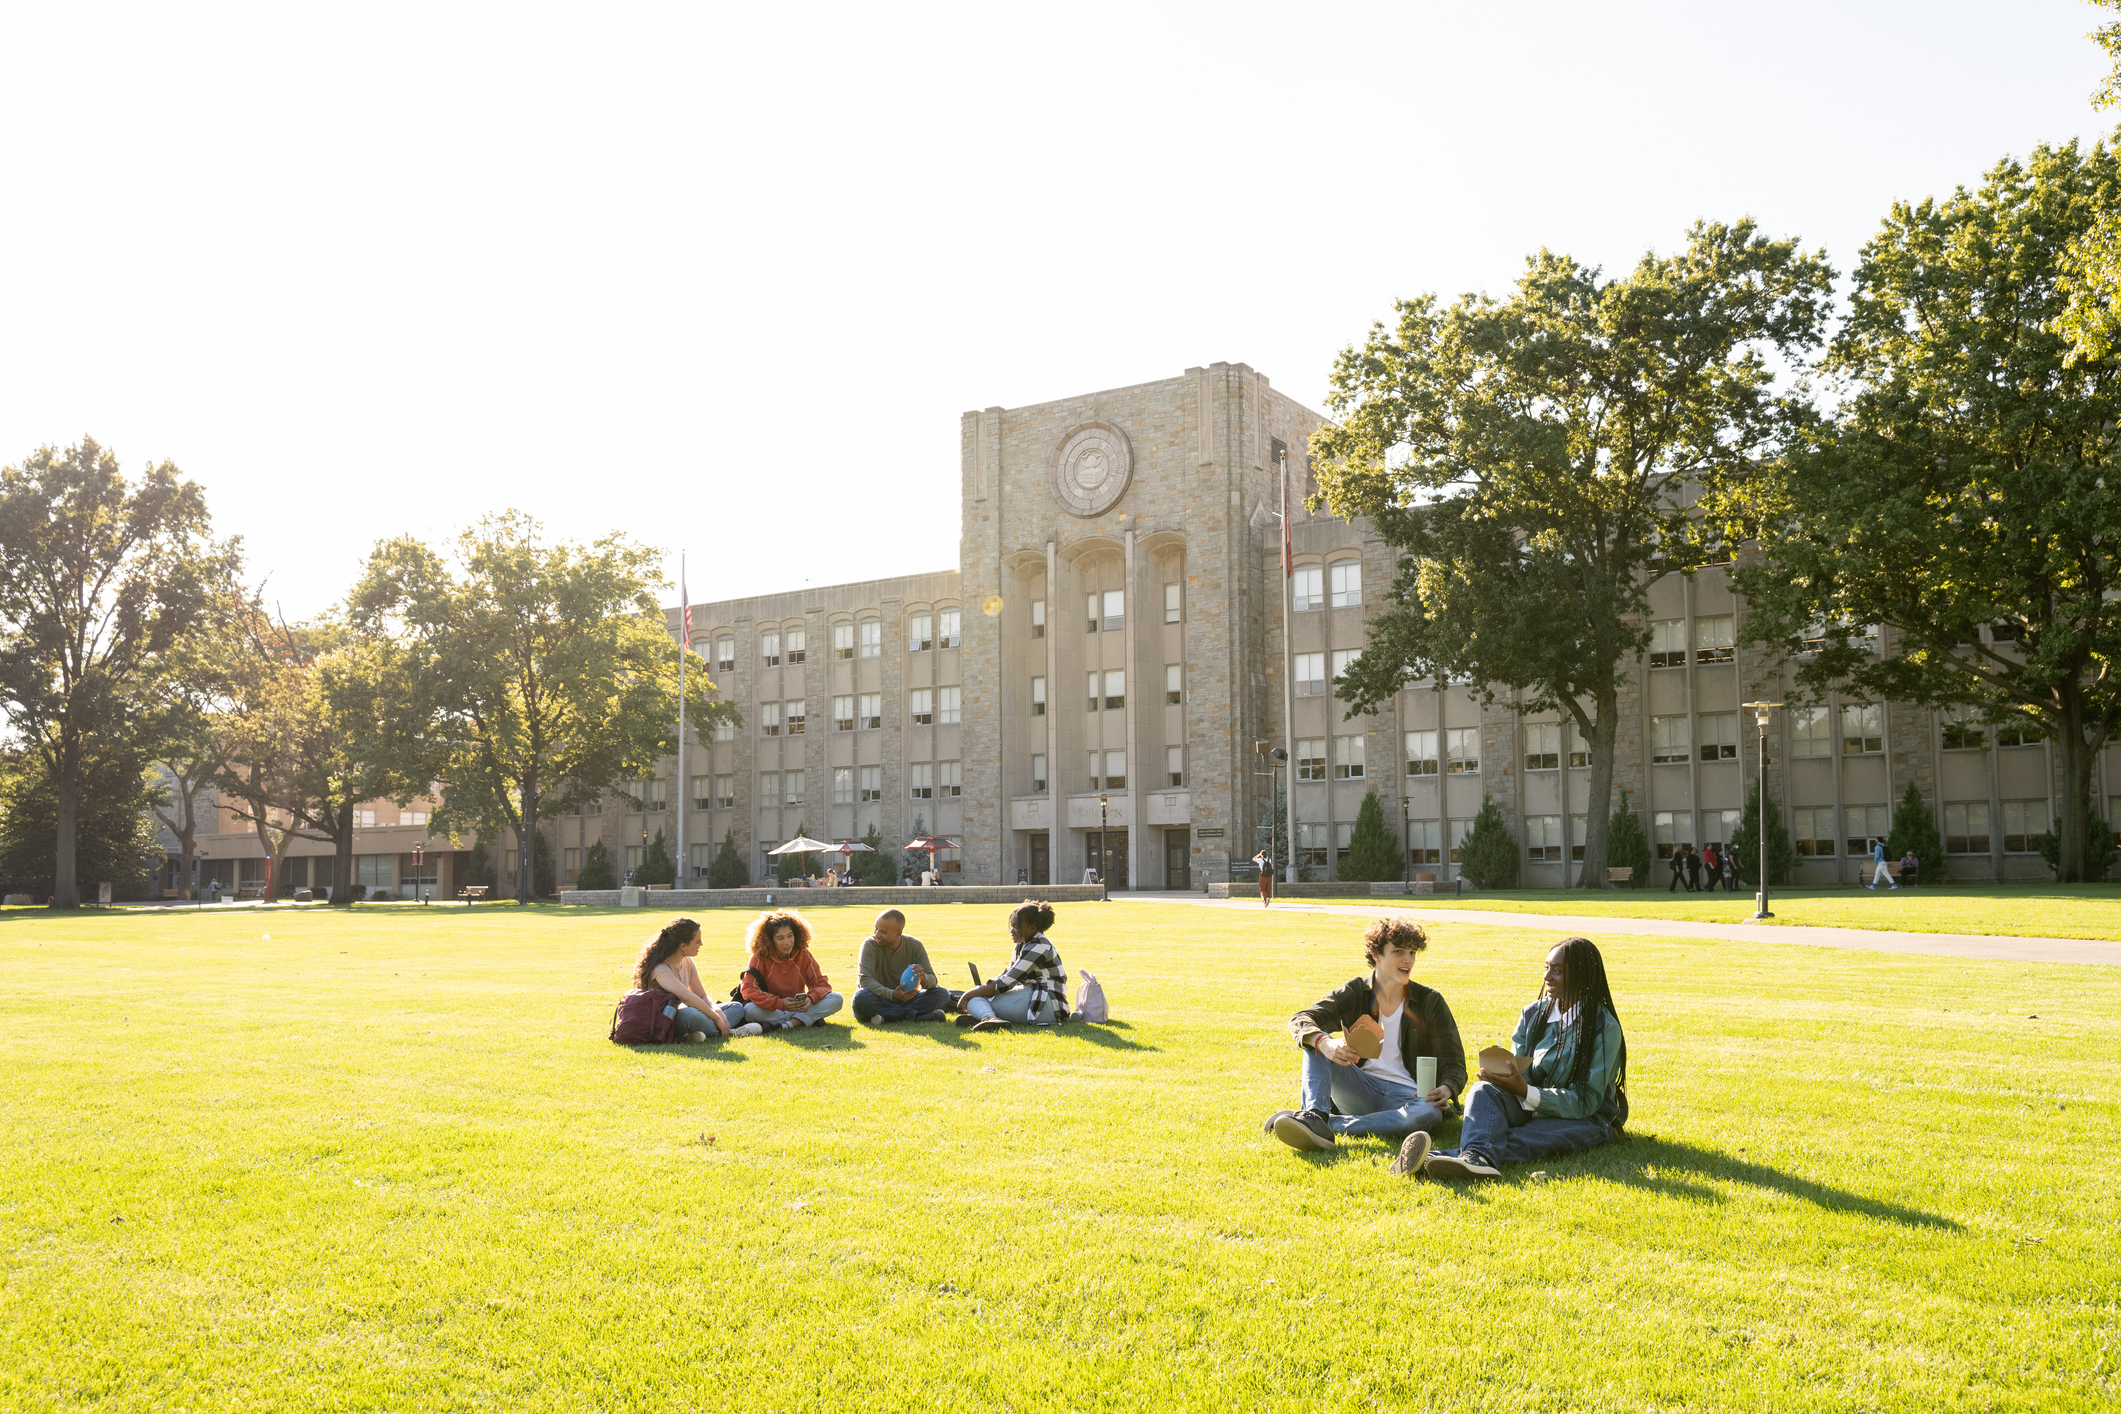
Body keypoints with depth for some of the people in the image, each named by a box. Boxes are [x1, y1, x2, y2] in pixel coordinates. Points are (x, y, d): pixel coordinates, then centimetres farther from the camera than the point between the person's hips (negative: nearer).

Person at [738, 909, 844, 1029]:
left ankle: (791, 1023, -31)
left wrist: (811, 998, -27)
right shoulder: (760, 957, -9)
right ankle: (810, 1019, -28)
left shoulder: (803, 955, -2)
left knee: (837, 999, -19)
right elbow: (749, 990, -19)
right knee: (750, 1010, -36)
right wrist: (780, 1004, -32)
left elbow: (821, 983, -2)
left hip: (799, 1008, 2)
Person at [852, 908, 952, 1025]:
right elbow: (865, 980, -25)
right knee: (861, 997, -37)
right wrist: (892, 995, -40)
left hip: (905, 999, 3)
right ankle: (916, 1017, -34)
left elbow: (932, 980, -7)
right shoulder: (870, 944, -13)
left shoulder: (915, 946, -5)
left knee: (942, 994, -19)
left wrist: (924, 978, -34)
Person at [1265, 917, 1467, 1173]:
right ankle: (1313, 1117, -42)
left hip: (1406, 1096, -1)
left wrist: (1446, 1089, -22)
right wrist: (1324, 1043, -35)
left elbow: (1454, 1063, 4)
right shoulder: (1355, 992, 3)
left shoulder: (1430, 1002, 4)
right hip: (1360, 1091, 1)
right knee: (1316, 1041, -19)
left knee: (1430, 1113, -37)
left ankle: (1326, 1124, -40)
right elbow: (1300, 1020, -10)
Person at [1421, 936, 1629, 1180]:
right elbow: (1517, 1074, 5)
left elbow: (1586, 1101, -15)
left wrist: (1526, 1092, -28)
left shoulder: (1605, 1028, -10)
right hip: (1529, 1107, 4)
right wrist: (1499, 1073, -21)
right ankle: (1476, 1157, -58)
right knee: (1484, 1089, -28)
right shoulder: (1533, 1014, 6)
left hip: (1585, 1118, -4)